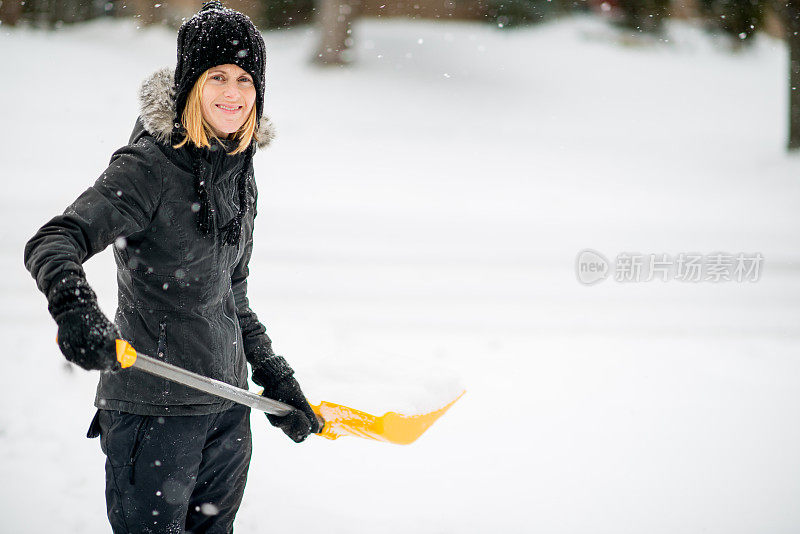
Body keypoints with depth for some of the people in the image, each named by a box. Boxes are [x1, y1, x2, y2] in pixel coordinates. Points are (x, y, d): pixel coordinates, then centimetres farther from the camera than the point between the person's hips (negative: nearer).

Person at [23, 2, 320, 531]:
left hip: (228, 406, 7)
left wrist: (273, 375, 19)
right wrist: (75, 308, -43)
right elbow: (52, 243, -23)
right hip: (154, 405, -7)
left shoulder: (239, 170, 10)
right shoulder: (150, 167, -14)